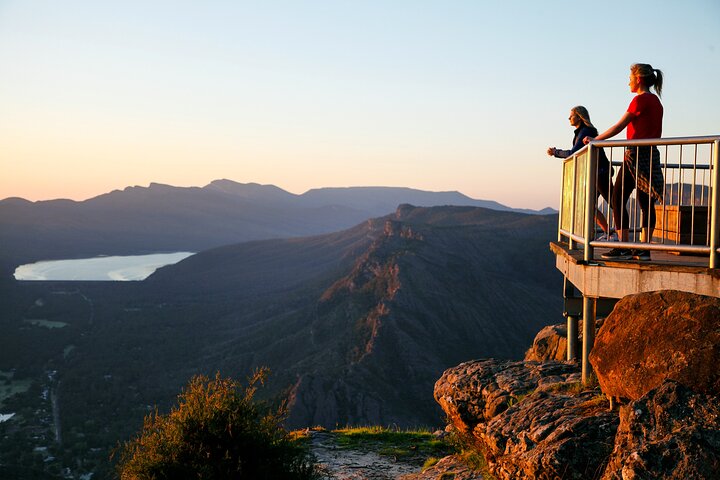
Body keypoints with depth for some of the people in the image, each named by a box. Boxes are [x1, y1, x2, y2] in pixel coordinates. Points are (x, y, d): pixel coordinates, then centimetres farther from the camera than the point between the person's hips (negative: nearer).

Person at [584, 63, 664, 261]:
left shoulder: (640, 100, -10)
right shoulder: (656, 101, 17)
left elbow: (619, 127, -13)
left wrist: (595, 140, -8)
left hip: (636, 155, -9)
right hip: (651, 156, 9)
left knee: (618, 200, -6)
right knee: (646, 203, 6)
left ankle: (623, 248, -9)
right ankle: (644, 249, 5)